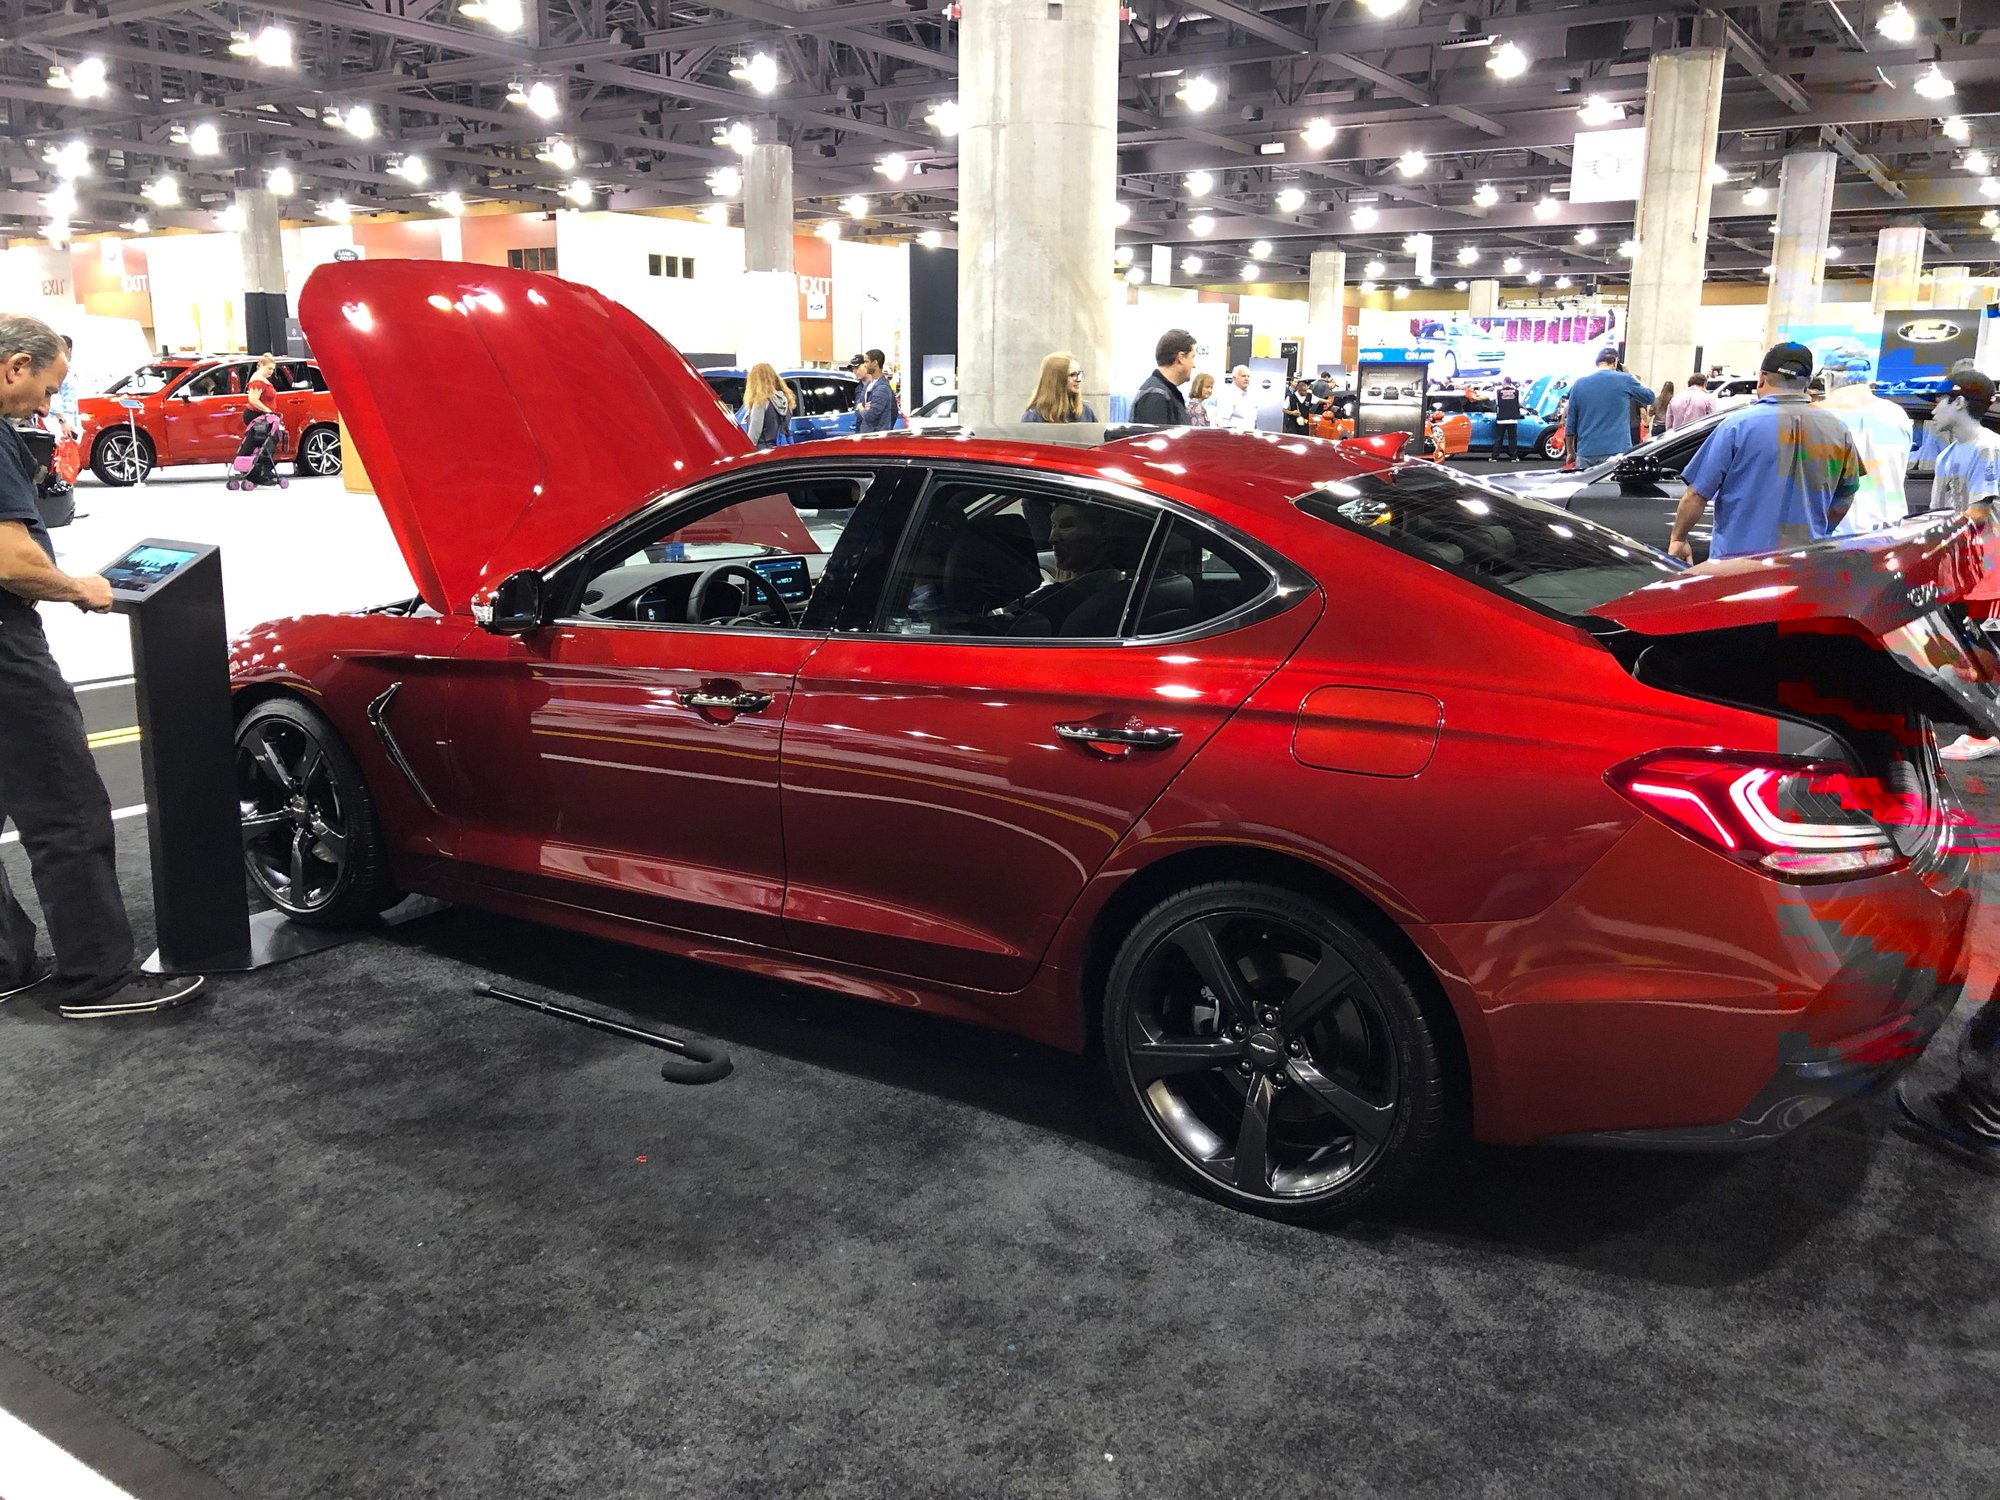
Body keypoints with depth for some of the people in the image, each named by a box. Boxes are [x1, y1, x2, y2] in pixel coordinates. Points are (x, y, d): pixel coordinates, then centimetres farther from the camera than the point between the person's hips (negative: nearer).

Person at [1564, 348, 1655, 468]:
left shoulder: (1579, 384, 8)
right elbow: (1650, 397, 16)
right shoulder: (1625, 380, -1)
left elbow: (1571, 423, 11)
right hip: (1617, 451, -3)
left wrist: (1571, 452, 21)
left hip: (1585, 453, 3)